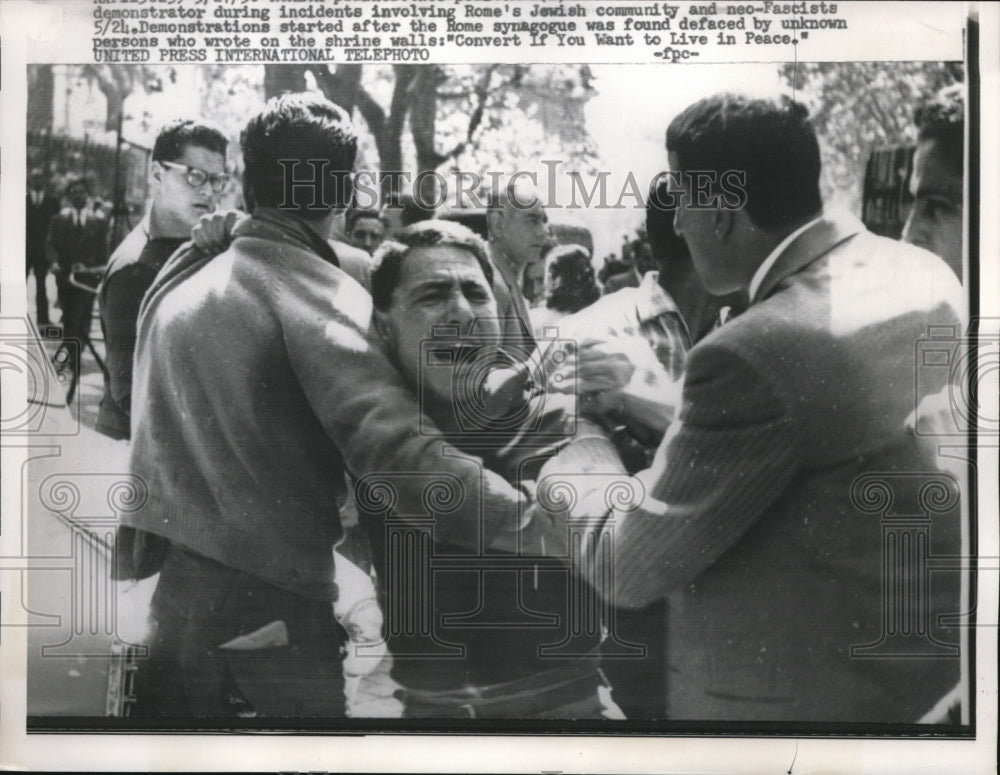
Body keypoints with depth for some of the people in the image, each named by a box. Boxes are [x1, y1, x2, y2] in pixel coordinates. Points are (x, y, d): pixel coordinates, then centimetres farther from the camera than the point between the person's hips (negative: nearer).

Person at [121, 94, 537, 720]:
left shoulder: (178, 280, 12)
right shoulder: (319, 294, -12)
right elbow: (397, 449, -25)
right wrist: (539, 523, -25)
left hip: (163, 591, 7)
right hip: (269, 612, -7)